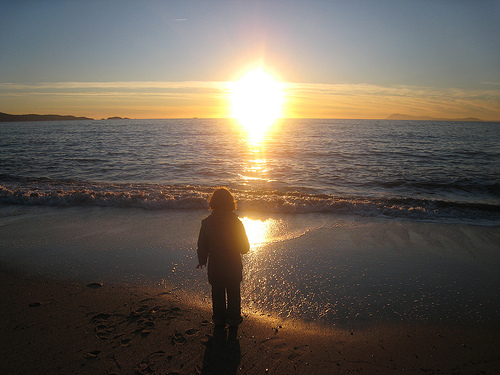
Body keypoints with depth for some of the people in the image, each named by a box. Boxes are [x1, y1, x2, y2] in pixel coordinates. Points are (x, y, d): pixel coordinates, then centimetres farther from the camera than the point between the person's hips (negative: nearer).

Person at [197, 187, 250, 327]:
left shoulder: (206, 222, -13)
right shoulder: (236, 222, -17)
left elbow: (202, 245, -3)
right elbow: (245, 247, -10)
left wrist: (202, 261, 13)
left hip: (215, 266, 1)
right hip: (233, 266, -1)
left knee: (217, 293, 20)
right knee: (233, 293, 18)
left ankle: (219, 318, 33)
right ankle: (233, 318, 31)